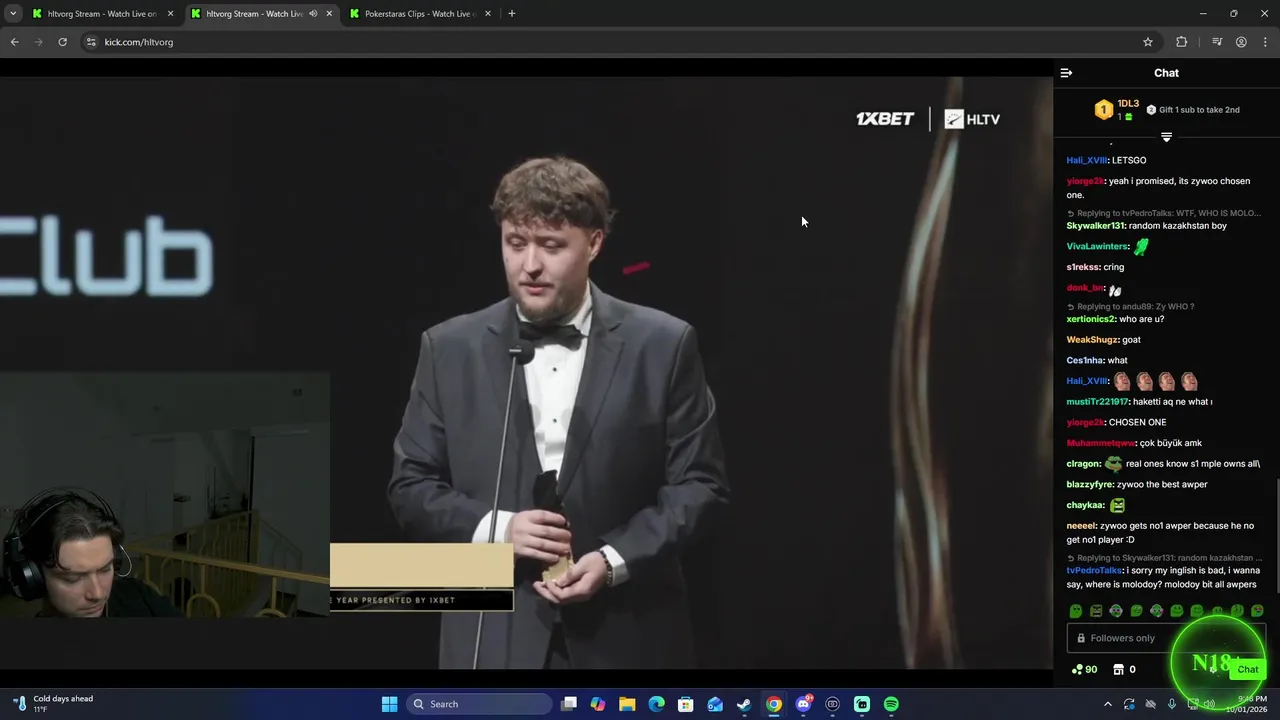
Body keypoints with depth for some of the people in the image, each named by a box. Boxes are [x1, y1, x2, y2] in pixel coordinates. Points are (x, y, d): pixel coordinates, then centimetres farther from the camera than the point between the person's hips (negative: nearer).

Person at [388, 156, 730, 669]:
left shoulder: (662, 344, 1)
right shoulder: (451, 349, 5)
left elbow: (698, 481, 1)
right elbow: (410, 484, 7)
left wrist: (615, 560, -13)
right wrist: (494, 530, -11)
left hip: (626, 638, 0)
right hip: (494, 640, 1)